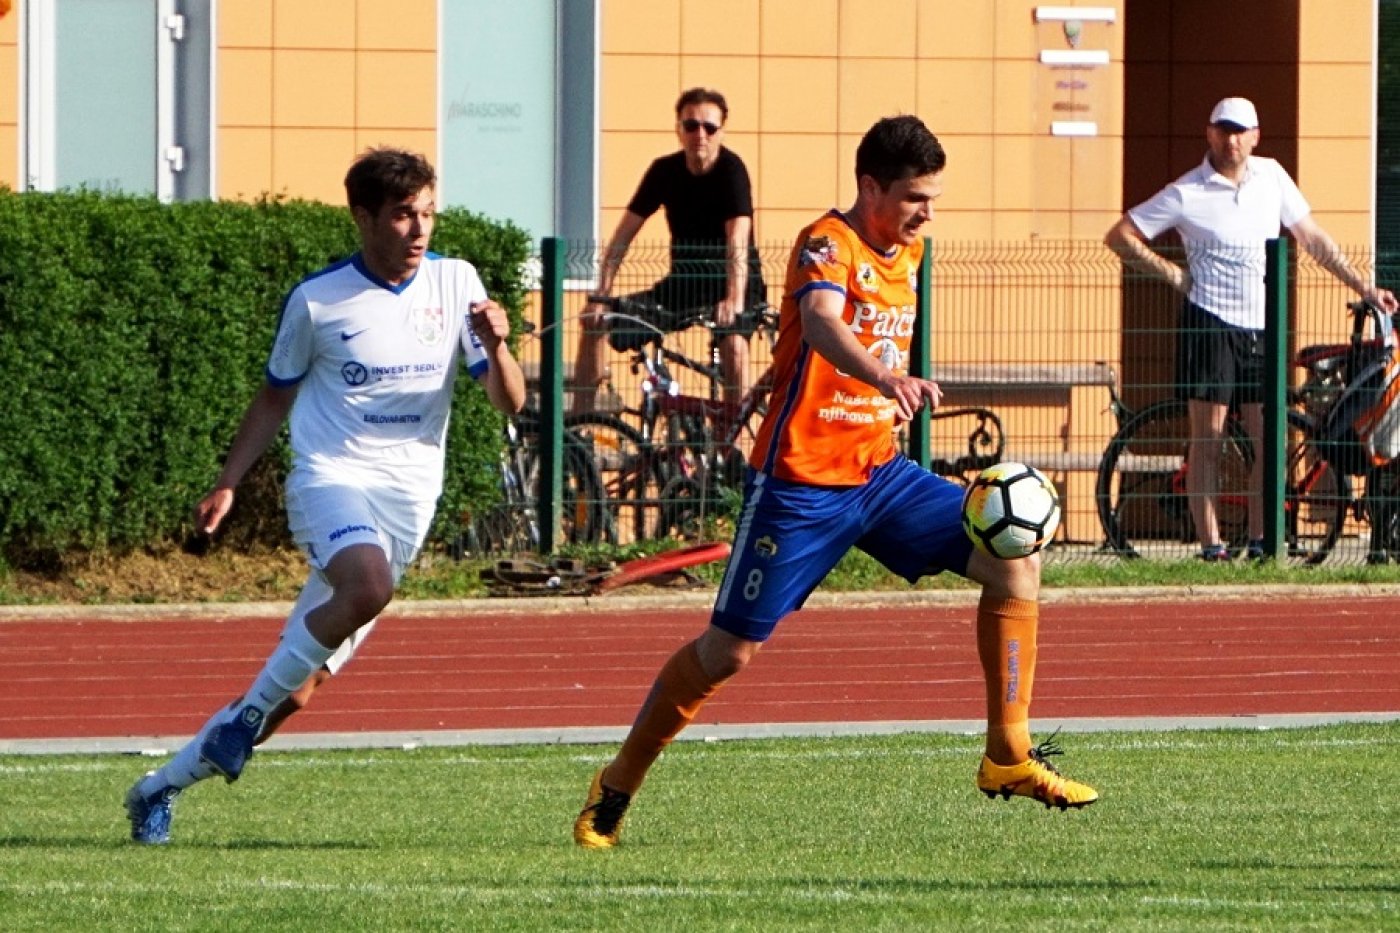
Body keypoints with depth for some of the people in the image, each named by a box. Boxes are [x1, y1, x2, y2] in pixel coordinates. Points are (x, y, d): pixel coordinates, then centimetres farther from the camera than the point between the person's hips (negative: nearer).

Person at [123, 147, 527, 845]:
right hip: (330, 478, -3)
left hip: (408, 497, 3)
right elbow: (275, 398, 13)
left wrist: (496, 348, -15)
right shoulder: (316, 301, -1)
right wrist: (226, 484, 5)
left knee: (297, 685, 1)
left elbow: (508, 401, 6)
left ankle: (162, 787, 16)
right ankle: (254, 706, -17)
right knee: (369, 586, -37)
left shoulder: (455, 283, 5)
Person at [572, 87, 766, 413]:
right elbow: (623, 236, -4)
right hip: (683, 283, 5)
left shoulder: (730, 170, -17)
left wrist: (735, 299, -45)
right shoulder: (665, 171, -3)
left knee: (733, 340, -36)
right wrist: (600, 297, -14)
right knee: (596, 321, -6)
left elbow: (737, 241, -31)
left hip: (727, 285, -5)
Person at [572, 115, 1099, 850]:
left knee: (1015, 561, -8)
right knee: (729, 650, -2)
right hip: (802, 482, -7)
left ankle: (1008, 757, -1)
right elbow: (821, 323, -39)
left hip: (879, 471, 7)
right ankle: (617, 787, 17)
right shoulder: (827, 246, -16)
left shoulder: (908, 251, 9)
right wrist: (889, 379, -56)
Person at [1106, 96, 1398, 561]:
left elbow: (1311, 237, 17)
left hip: (1262, 328, 4)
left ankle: (1259, 541, 9)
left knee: (1268, 439, 1)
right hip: (1209, 324, -4)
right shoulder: (1186, 194, -4)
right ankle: (1210, 544, -2)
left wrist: (1362, 286, 15)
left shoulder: (1271, 176, 8)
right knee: (1207, 439, -3)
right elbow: (1120, 236, 0)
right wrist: (1171, 273, -5)